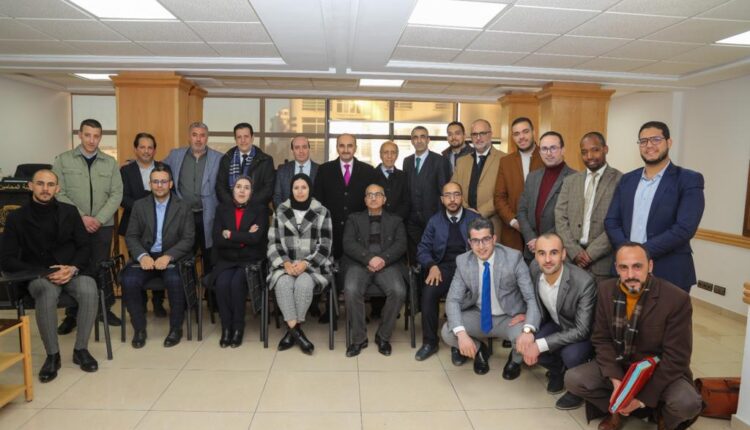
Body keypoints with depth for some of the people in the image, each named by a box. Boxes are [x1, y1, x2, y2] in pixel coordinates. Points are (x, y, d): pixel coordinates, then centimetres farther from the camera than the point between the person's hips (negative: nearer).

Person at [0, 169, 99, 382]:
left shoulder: (69, 211, 9)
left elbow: (85, 246, 8)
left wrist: (73, 268, -12)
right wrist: (43, 273, -14)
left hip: (72, 271, 2)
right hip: (38, 274, -1)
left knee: (89, 291, -31)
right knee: (47, 294, -36)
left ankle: (81, 349, -12)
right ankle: (52, 355, -17)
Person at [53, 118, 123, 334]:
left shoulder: (110, 163, 5)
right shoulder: (63, 160, 2)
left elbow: (116, 194, 0)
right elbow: (59, 194, -3)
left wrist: (99, 219, -10)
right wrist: (81, 217, -12)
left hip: (103, 225, 1)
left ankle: (105, 309, 18)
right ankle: (72, 314, 17)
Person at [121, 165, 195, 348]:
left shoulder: (183, 208, 4)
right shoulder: (139, 205, 10)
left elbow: (188, 239, -3)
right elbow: (131, 236, 5)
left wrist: (168, 256, -19)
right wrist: (143, 256, -15)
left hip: (172, 257, -2)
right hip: (145, 257, 2)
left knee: (175, 280, -33)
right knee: (129, 281, -27)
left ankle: (176, 328, -10)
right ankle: (139, 328, -5)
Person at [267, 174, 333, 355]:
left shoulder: (322, 213, 4)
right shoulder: (280, 211, 10)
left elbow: (325, 246, -1)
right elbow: (273, 243, 6)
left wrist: (305, 264, -15)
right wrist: (285, 263, -11)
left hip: (312, 265, -1)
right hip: (285, 264, 2)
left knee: (303, 283, -33)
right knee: (283, 283, -31)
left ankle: (292, 330, -16)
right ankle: (296, 330, -23)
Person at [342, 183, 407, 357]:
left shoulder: (395, 221, 22)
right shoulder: (354, 219, 20)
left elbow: (401, 245, 5)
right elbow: (348, 244, 3)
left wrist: (383, 259, -15)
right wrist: (369, 258, -15)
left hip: (387, 265, 1)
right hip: (359, 263, 0)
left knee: (398, 291, -29)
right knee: (351, 290, -32)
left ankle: (383, 336, -8)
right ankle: (359, 338, -12)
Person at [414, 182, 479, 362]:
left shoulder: (475, 219, 10)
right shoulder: (434, 221, 13)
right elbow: (423, 250, 8)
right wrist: (432, 266, -12)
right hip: (444, 267, 1)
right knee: (428, 292, -29)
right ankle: (430, 341, -9)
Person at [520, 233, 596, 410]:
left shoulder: (584, 281, -35)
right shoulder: (534, 268, -19)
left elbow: (581, 330, -32)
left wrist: (541, 345, -36)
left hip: (583, 332, -4)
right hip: (557, 324, 5)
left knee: (570, 354, -34)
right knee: (527, 347, -21)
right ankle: (557, 369, 13)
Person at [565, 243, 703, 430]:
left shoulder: (677, 299, -21)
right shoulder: (606, 290, -9)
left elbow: (676, 358, -19)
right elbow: (601, 339, -4)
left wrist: (644, 397, -22)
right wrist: (616, 381, -19)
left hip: (660, 371, -3)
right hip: (618, 366, 3)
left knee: (687, 404, -32)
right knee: (572, 379, -16)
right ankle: (618, 409, 12)